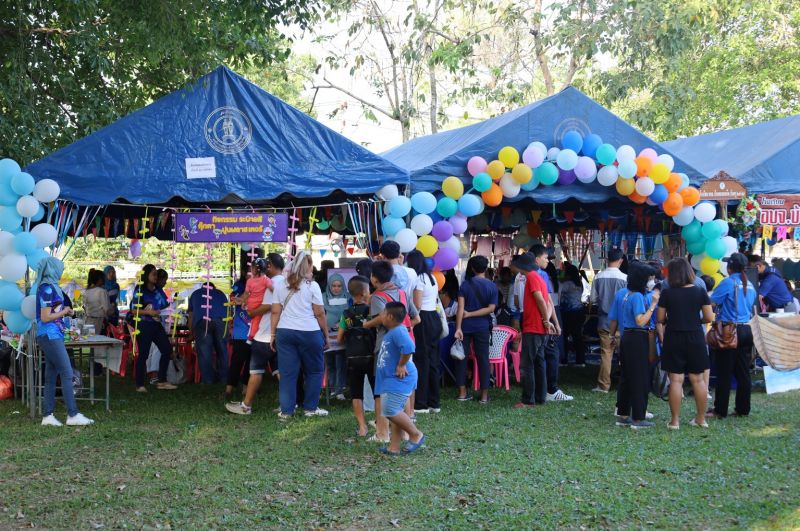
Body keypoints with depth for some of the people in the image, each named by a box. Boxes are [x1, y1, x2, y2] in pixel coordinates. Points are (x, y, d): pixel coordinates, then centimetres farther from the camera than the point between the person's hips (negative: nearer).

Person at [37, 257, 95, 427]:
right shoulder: (47, 288, -14)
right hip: (50, 336, -9)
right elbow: (45, 317, -18)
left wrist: (64, 312, 9)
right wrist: (63, 312, -6)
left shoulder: (49, 287, 14)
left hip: (52, 336, 9)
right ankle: (73, 415, -7)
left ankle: (47, 415, 11)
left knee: (51, 376, 9)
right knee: (67, 373, -8)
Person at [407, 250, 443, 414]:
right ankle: (434, 403, 15)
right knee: (433, 360, 11)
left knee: (421, 360, -4)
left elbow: (417, 305, -15)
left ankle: (421, 404, -1)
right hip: (435, 318, 9)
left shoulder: (418, 279, -12)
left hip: (423, 320, -9)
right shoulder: (432, 277, 16)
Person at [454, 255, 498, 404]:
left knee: (461, 357, 8)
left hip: (465, 326, 0)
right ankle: (484, 394, 6)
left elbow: (461, 307, -10)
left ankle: (462, 392, 10)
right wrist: (470, 314, -7)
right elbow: (491, 308, -8)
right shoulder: (492, 286, 0)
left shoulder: (465, 284, -2)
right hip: (482, 326, 0)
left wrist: (458, 328, -13)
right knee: (483, 358, 6)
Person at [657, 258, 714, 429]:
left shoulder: (667, 294, -7)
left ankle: (675, 420, 3)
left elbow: (660, 319, -2)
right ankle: (701, 418, 19)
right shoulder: (700, 292, -4)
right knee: (698, 379, 11)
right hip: (695, 339, 2)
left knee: (676, 380, 2)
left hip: (674, 340, -1)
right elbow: (709, 317, -3)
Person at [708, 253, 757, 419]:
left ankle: (720, 410, 4)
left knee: (724, 373, -1)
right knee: (743, 372, 10)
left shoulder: (728, 282, -12)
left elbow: (710, 302, -16)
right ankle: (743, 409, 15)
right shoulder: (750, 285, 11)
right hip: (746, 330, 7)